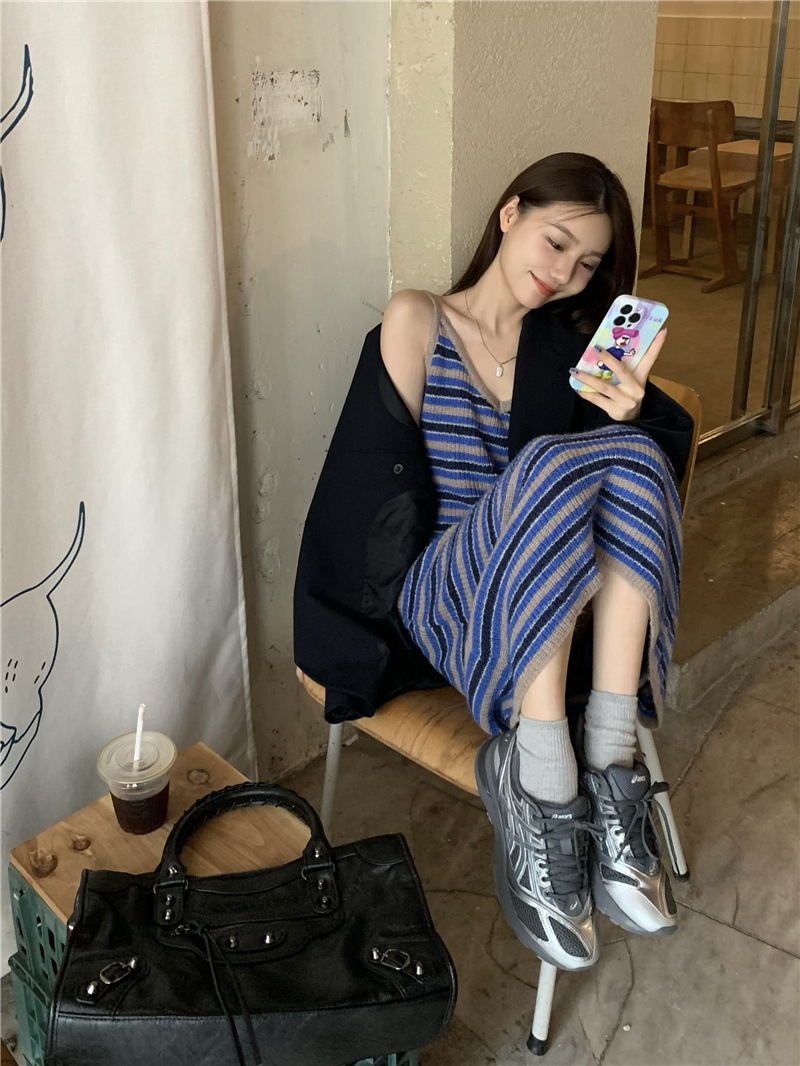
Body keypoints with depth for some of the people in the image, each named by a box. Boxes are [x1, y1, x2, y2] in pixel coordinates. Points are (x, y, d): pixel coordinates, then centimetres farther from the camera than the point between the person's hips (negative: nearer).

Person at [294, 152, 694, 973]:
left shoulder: (564, 344, 16)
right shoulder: (415, 321, 5)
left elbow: (671, 453, 5)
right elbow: (380, 487, -3)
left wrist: (630, 415, -17)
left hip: (560, 615, 4)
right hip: (437, 597, -3)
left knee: (630, 456, -25)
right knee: (556, 470, -33)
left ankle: (607, 767, -31)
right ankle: (543, 800, -34)